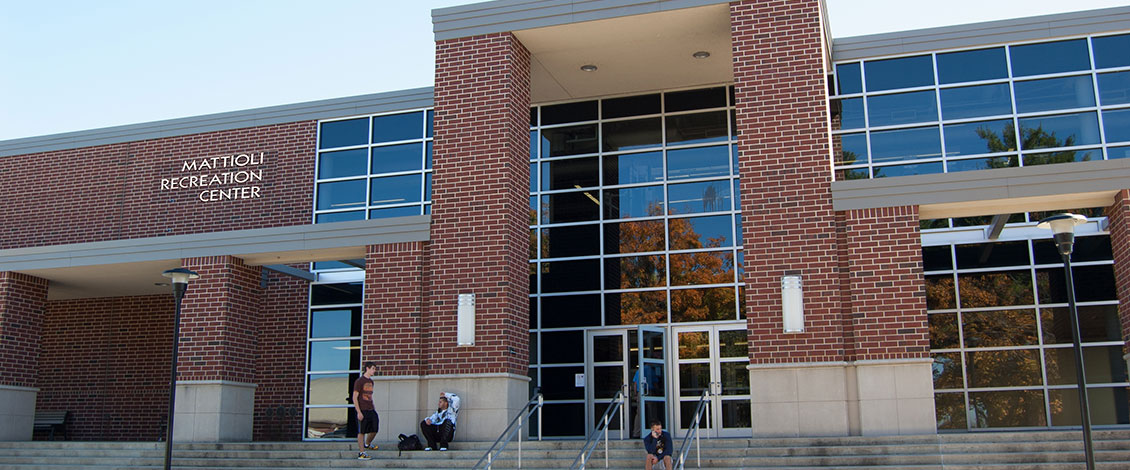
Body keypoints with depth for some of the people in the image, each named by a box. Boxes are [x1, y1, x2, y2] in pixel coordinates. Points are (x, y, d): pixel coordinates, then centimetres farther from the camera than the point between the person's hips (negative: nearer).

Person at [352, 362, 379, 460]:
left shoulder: (370, 381, 15)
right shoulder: (359, 381, -9)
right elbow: (355, 397, -12)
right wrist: (359, 412, -17)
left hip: (370, 410, 7)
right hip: (362, 410, -7)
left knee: (375, 428, 3)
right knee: (361, 432, 0)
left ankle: (367, 444, 28)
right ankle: (361, 453, 6)